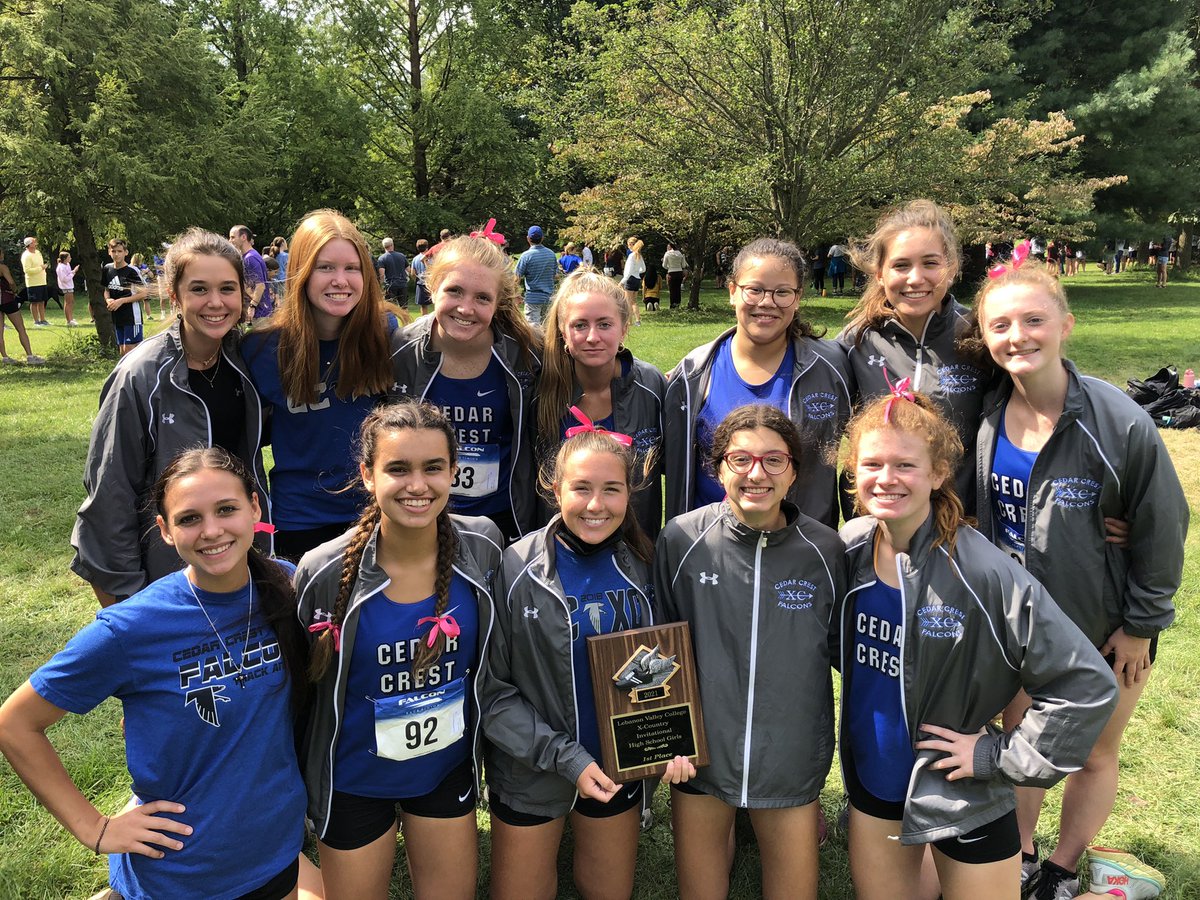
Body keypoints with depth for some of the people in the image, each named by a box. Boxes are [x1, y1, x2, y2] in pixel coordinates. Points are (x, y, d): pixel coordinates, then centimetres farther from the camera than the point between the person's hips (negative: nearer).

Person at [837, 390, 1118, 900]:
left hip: (961, 794, -4)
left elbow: (1088, 686, -20)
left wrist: (996, 755, -17)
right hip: (873, 780, 5)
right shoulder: (849, 549, -8)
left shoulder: (982, 572, -24)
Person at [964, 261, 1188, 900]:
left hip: (1105, 629, -3)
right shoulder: (985, 419, -12)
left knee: (1093, 753, 16)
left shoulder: (1120, 422, -23)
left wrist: (1140, 625, -7)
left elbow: (1162, 530, -12)